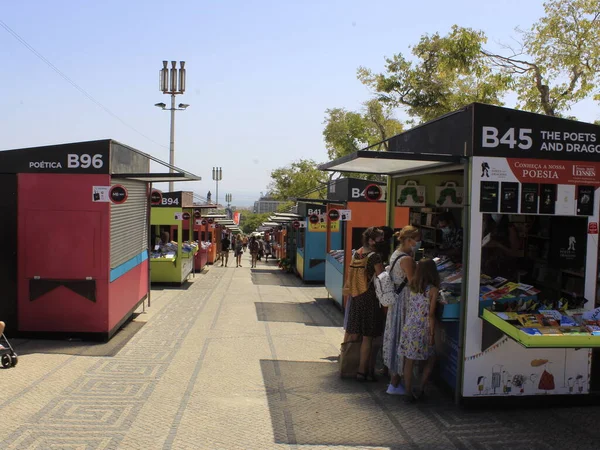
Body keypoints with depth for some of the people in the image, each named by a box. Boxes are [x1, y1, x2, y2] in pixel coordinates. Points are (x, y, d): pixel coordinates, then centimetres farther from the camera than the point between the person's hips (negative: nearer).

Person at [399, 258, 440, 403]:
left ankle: (409, 394, 13)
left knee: (408, 362, 9)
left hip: (408, 328, 4)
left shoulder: (412, 287, 5)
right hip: (422, 331, -4)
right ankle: (421, 391, 14)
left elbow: (407, 309, 7)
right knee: (431, 360, 15)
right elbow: (431, 314, -10)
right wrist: (432, 333, -6)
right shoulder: (433, 290, -9)